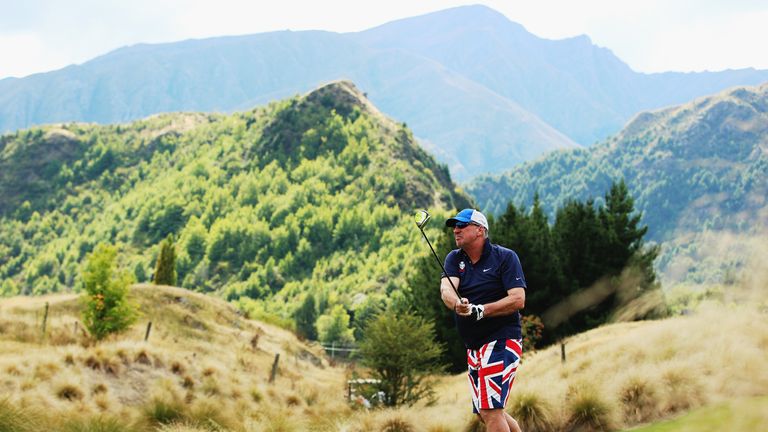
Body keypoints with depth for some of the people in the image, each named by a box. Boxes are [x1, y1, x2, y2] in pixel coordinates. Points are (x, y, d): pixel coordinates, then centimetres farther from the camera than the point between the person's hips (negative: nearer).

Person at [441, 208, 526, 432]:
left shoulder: (505, 257, -6)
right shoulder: (454, 259, 9)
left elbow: (518, 300, -16)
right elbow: (446, 288, -11)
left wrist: (480, 311, -23)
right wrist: (456, 304, -34)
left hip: (502, 339, -7)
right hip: (474, 347, 7)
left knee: (490, 411, -16)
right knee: (486, 413, 14)